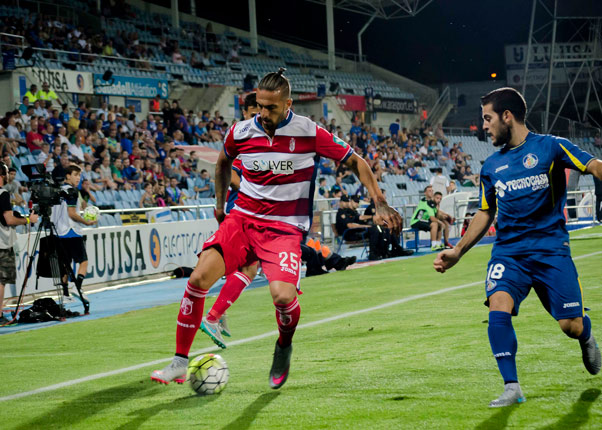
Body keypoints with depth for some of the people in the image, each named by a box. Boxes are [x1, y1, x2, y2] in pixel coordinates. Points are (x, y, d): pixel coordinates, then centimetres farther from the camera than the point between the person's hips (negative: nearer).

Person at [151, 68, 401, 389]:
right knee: (199, 278, -19)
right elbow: (223, 162, 24)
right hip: (242, 218, 3)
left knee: (283, 297, -26)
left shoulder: (309, 133, -8)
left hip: (284, 228, -2)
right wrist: (220, 204, 23)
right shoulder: (240, 132, 0)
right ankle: (179, 362, -6)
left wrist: (380, 203, -7)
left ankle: (284, 347, 11)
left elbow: (355, 162, 2)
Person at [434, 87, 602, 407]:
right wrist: (458, 251, 17)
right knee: (498, 310, -22)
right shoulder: (491, 166, 12)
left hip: (551, 248, -3)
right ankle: (511, 387, -14)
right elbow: (486, 213, 22)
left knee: (571, 325, -3)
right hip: (508, 251, 3)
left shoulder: (549, 146, -1)